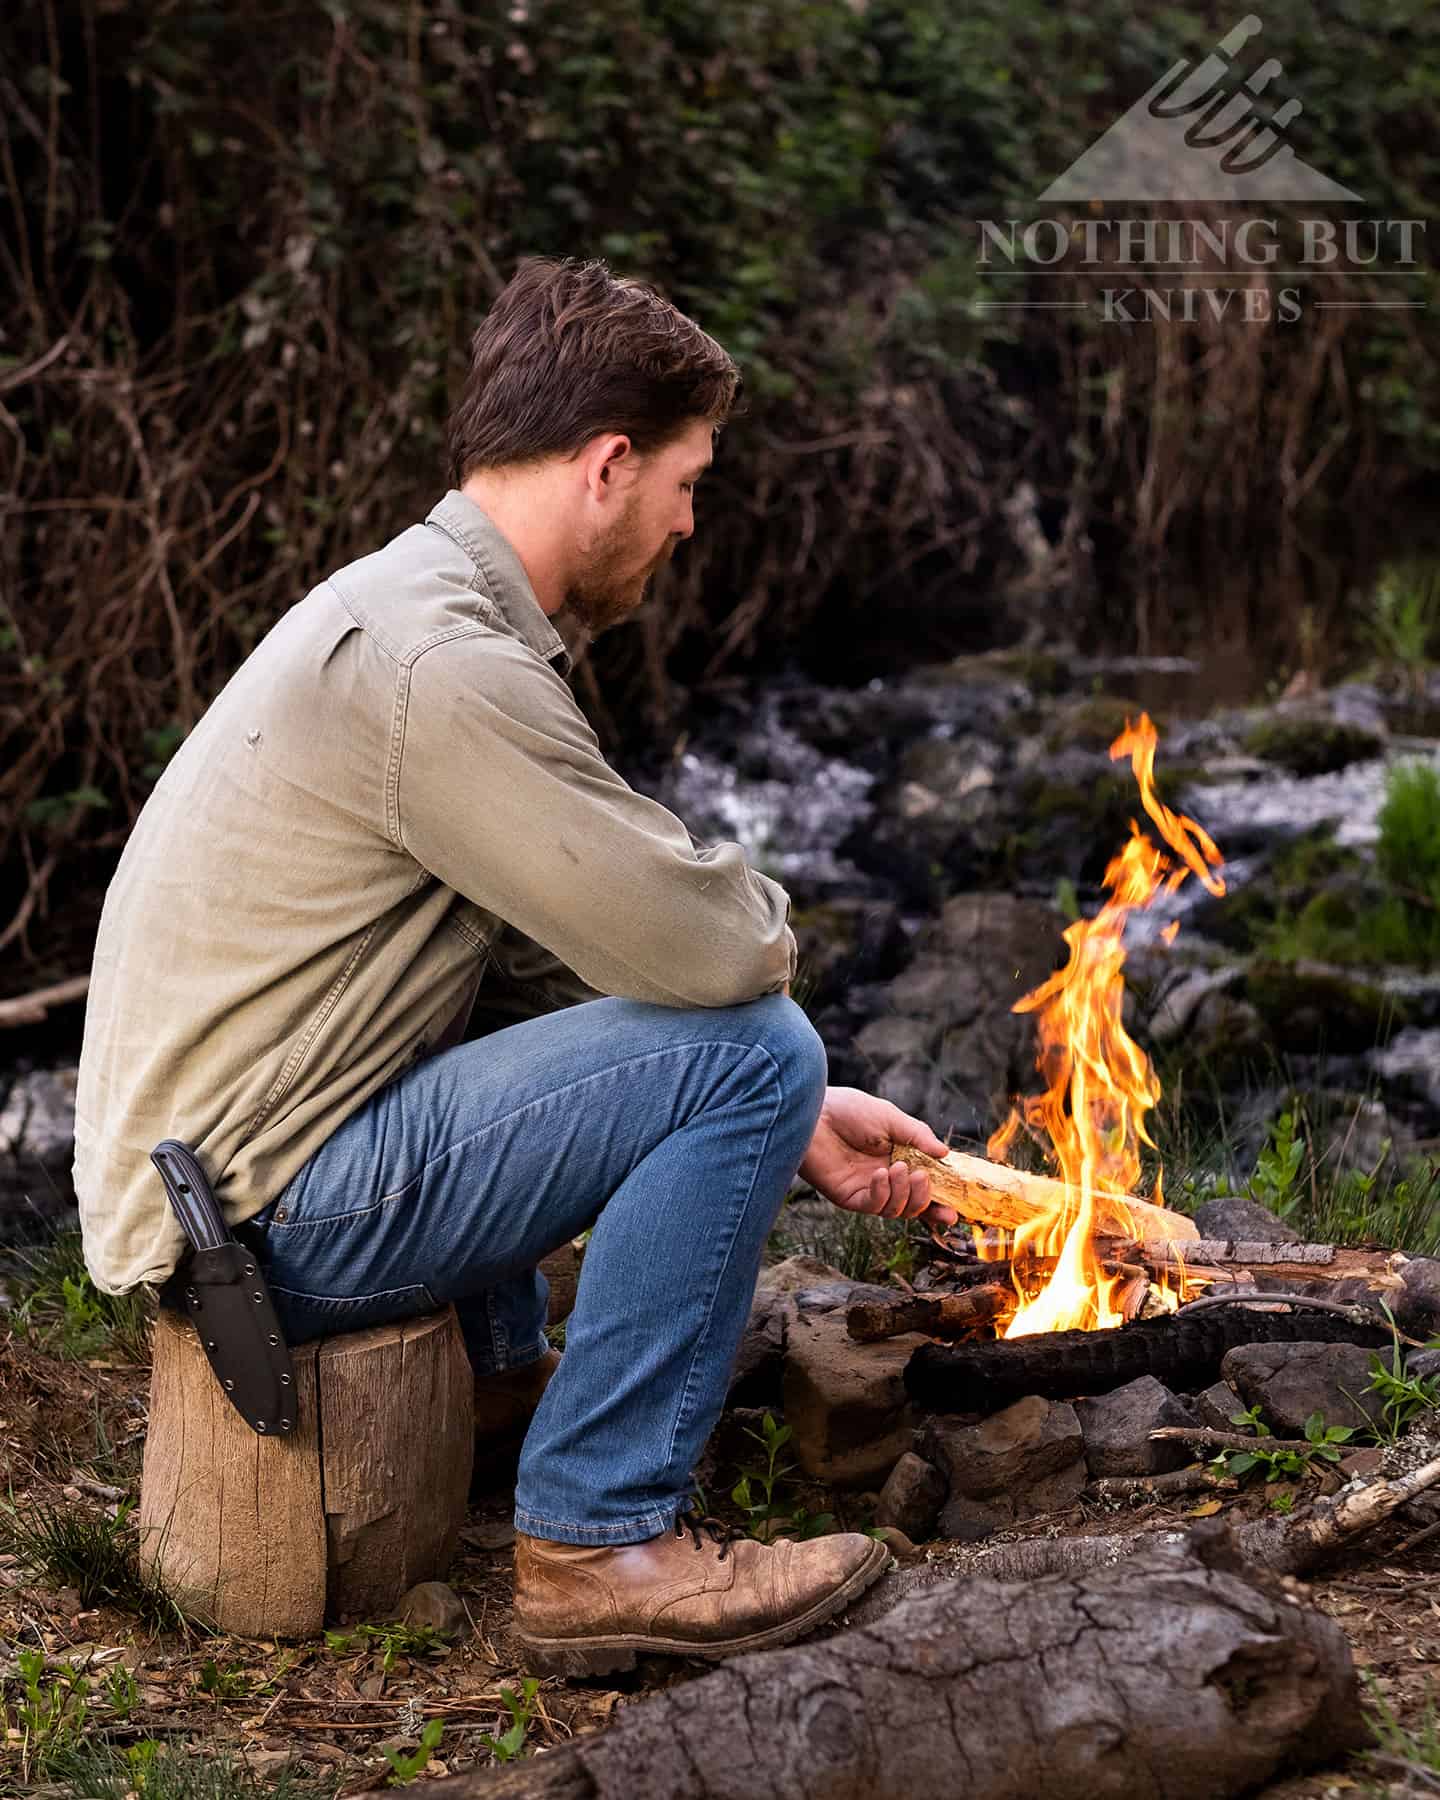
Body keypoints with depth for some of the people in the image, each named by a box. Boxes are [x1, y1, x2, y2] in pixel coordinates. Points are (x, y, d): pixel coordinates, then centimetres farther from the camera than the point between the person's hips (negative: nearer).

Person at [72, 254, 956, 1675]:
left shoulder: (417, 612, 12)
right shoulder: (439, 665, -22)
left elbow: (564, 956, 16)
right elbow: (710, 948, -23)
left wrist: (793, 1129, 13)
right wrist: (763, 912, 2)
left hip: (192, 1168, 10)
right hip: (275, 1221, -10)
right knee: (748, 1050, -16)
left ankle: (493, 1369, 28)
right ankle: (602, 1539, -11)